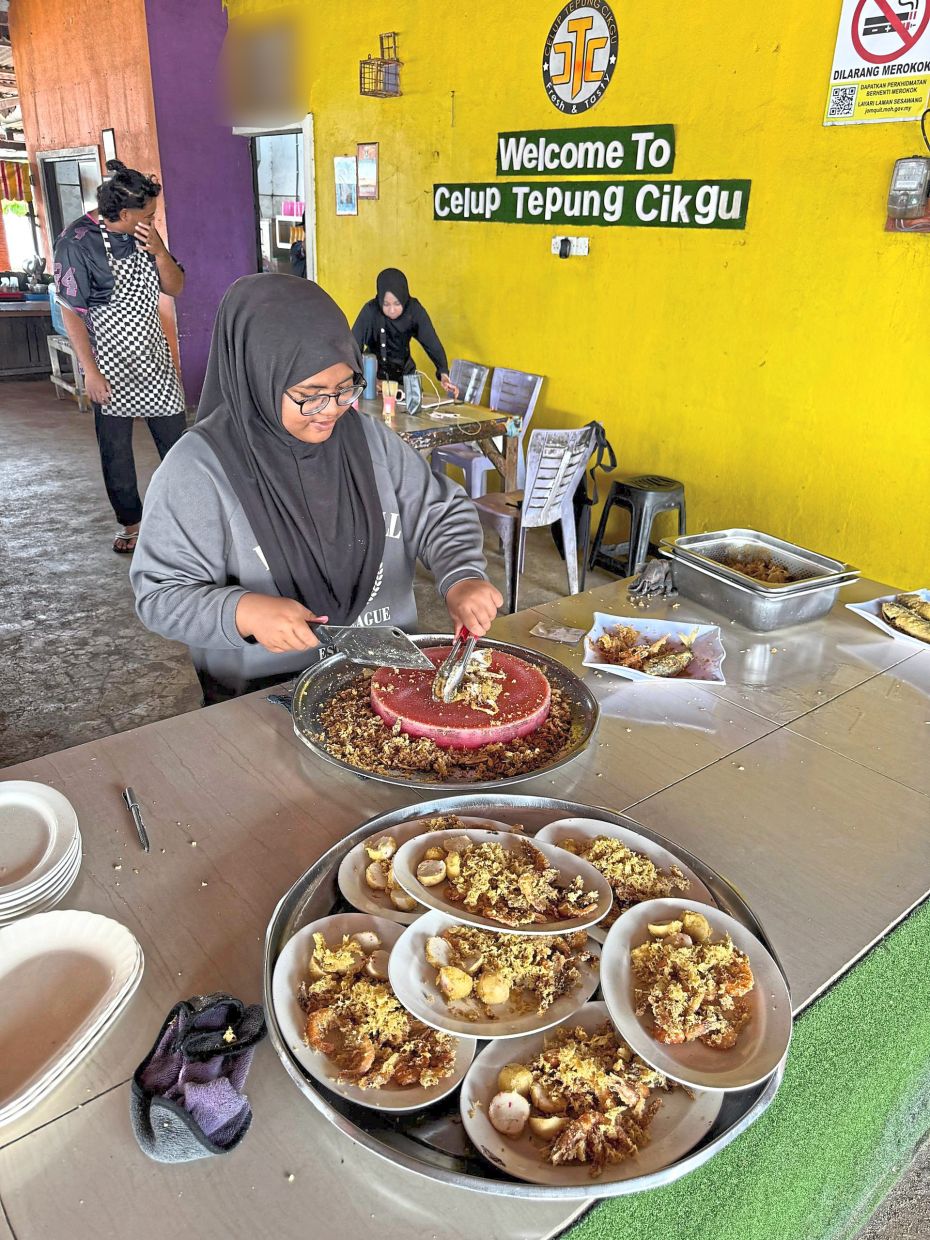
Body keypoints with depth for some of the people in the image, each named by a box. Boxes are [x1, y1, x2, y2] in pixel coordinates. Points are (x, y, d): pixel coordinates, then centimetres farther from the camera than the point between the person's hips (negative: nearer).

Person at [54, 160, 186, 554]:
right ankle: (130, 521, 20)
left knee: (175, 437, 8)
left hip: (154, 357, 5)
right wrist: (91, 372, -17)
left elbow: (175, 287, 6)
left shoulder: (143, 234, 3)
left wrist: (158, 250, -13)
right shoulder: (77, 242, -13)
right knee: (115, 447, 6)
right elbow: (71, 311, -13)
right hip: (110, 365, -4)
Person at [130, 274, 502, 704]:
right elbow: (161, 594, -7)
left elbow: (440, 512, 12)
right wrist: (244, 612, -26)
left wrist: (461, 576, -8)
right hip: (262, 698, -3)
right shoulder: (199, 466, -9)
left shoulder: (368, 436, 5)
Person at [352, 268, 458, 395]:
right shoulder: (371, 310, -23)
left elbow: (431, 343, -18)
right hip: (375, 372, -2)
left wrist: (443, 373, -34)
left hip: (404, 371, 3)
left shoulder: (414, 309, -16)